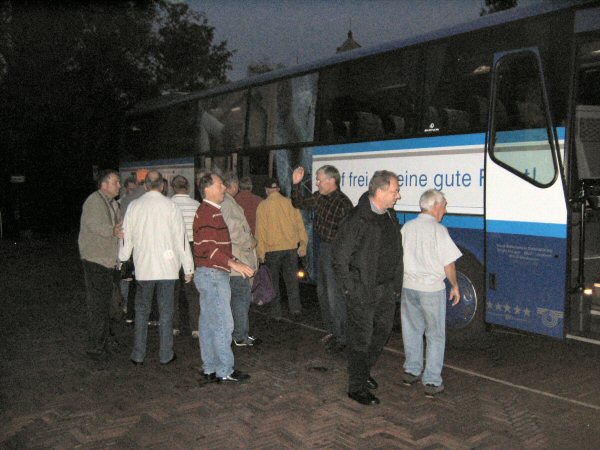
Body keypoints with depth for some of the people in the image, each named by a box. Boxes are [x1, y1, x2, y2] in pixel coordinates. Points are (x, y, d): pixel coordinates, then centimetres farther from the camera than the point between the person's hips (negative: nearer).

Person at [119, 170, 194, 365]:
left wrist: (122, 259, 21)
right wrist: (188, 268, 1)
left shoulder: (134, 206, -1)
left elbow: (127, 237, 6)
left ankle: (138, 355, 17)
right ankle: (166, 355, 12)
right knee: (165, 312, 7)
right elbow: (181, 239, -5)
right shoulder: (170, 206, -6)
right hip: (167, 267, -1)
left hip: (143, 268, 2)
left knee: (141, 311, 13)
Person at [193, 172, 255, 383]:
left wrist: (234, 261, 20)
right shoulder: (207, 213, -16)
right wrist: (232, 263, -29)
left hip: (210, 274, 10)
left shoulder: (211, 211, 17)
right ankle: (225, 371, 2)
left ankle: (210, 369, 20)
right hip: (213, 274, -10)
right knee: (223, 324, -5)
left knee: (208, 323, 13)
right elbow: (208, 247, -24)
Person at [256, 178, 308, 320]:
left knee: (273, 281, 10)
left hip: (272, 249, -2)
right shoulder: (290, 202, 0)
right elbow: (299, 224, 2)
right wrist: (303, 244, 8)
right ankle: (295, 307, 8)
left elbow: (260, 229, -6)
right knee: (292, 278, 13)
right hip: (291, 247, 2)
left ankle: (276, 313, 13)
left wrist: (260, 252, -1)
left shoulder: (263, 205, -6)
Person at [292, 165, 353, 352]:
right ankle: (331, 329, 34)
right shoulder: (319, 197, 3)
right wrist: (296, 184, 6)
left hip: (335, 251, -9)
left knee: (335, 296, -5)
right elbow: (300, 203, 19)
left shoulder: (343, 203, -21)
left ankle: (341, 337, 7)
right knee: (322, 292, 19)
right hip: (323, 247, 9)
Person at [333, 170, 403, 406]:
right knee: (361, 339, 2)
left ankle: (363, 371, 39)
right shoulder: (358, 219, -18)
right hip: (363, 293, -8)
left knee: (382, 332, 19)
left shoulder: (390, 215, 8)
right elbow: (340, 257, -16)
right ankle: (357, 387, 16)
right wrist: (350, 288, -15)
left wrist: (395, 284, 13)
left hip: (387, 290, 8)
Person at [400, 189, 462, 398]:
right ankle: (432, 382, 8)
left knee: (412, 329, 19)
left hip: (408, 286, 5)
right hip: (432, 288, -5)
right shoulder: (438, 230, -14)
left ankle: (411, 371, 29)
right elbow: (448, 263, -12)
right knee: (435, 335, 6)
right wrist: (455, 286, 2)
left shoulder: (407, 227, 3)